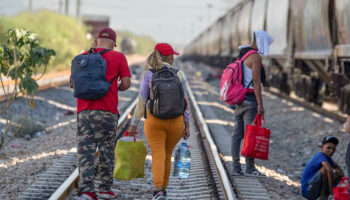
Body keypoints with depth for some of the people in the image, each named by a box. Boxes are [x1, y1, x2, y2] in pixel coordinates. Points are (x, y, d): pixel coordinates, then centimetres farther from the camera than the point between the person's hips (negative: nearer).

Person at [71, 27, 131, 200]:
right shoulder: (118, 57, 3)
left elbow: (72, 84, 12)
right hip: (107, 111, -2)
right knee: (106, 151, 10)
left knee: (85, 151, 0)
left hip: (84, 111, 2)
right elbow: (126, 83, -2)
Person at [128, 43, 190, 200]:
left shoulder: (149, 75, -4)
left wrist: (134, 124, 4)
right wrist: (187, 125, 8)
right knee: (167, 155, 18)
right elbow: (185, 101, 1)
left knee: (158, 156, -4)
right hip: (176, 121, 2)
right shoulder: (179, 75, -1)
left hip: (154, 120, -2)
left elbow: (142, 101, -3)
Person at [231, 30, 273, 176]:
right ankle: (250, 168, -4)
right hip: (250, 98, -9)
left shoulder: (241, 55, 17)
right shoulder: (255, 57, -11)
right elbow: (256, 81, -16)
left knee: (237, 134, 7)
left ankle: (236, 168, 9)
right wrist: (260, 104, -17)